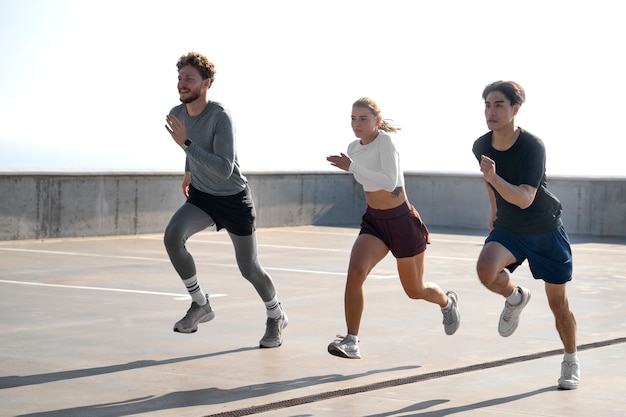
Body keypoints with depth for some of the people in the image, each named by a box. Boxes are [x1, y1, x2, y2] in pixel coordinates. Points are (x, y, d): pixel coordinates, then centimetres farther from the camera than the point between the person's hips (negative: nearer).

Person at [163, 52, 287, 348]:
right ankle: (200, 305, -7)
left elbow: (224, 170, -37)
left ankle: (276, 316, 35)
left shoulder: (221, 117, -28)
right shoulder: (177, 114, -7)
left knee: (249, 268, 6)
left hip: (233, 198, -5)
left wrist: (185, 143, -41)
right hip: (201, 196, 5)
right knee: (172, 236, -23)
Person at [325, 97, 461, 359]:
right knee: (355, 272, -23)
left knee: (415, 291, 13)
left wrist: (352, 167, -37)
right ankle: (351, 341, -19)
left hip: (402, 220, -5)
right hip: (374, 221, 5)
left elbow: (389, 182, -33)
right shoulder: (353, 148, 0)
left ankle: (447, 302, 48)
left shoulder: (385, 141, -21)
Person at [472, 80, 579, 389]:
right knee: (486, 269, -28)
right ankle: (515, 298, 5)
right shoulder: (481, 147, -9)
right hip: (508, 229, 3)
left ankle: (571, 362, 27)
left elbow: (525, 199, -34)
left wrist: (494, 178, -47)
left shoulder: (532, 147, -25)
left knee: (558, 303, 4)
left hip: (547, 231, -3)